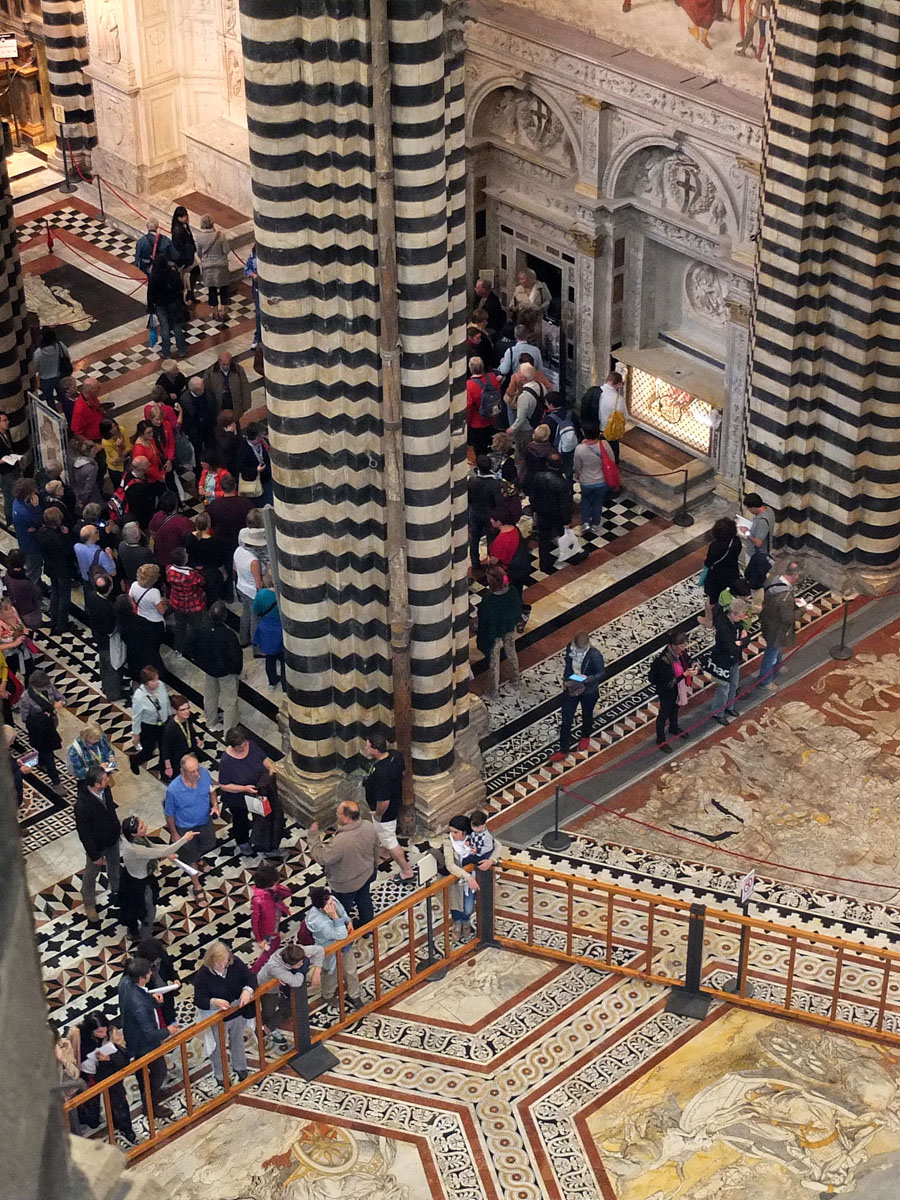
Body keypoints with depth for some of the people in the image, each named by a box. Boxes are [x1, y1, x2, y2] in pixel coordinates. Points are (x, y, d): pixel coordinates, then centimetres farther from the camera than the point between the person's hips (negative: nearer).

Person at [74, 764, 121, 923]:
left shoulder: (105, 789, -20)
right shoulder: (82, 805, -40)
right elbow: (84, 833, -28)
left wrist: (117, 827, 17)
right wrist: (94, 855, -18)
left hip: (112, 838, 6)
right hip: (96, 845, -6)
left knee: (114, 866, 31)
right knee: (91, 875, 21)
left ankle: (116, 890, 59)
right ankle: (89, 904, 45)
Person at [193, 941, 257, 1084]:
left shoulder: (235, 963, -19)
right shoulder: (202, 975, -28)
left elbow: (251, 977, -10)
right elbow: (199, 1000, -25)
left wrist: (247, 990, -32)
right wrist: (214, 1002, -45)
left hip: (238, 1013, 4)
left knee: (237, 1041, 29)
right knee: (219, 1047, 19)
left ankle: (239, 1066, 56)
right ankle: (220, 1075, 45)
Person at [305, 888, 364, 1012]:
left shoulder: (332, 900, -23)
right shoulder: (320, 922, -44)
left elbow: (343, 911, 2)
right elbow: (341, 936, -38)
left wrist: (349, 922, -16)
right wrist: (335, 917, -46)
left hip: (345, 945, 6)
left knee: (351, 970, 25)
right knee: (332, 976, 23)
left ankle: (353, 996, 52)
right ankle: (327, 997, 55)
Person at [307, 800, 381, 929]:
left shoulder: (340, 842, -42)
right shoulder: (369, 826, -20)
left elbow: (320, 858, -29)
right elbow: (377, 848, -1)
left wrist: (313, 835, -22)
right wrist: (374, 865, 18)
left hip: (345, 884, -6)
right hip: (367, 874, 6)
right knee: (364, 900, 31)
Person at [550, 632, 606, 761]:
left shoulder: (595, 655, -30)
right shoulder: (570, 648, -18)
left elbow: (601, 672, -16)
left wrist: (588, 679, -31)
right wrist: (566, 680, -8)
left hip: (588, 691, -3)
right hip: (571, 688, 3)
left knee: (587, 716, 24)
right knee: (566, 720, 8)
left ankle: (585, 736, 55)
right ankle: (563, 750, 22)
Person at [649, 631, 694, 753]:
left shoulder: (681, 652, -17)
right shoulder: (664, 660, -39)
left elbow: (687, 659, 7)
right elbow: (669, 683, -32)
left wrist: (692, 664, -15)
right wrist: (684, 675, -38)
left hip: (677, 689, 7)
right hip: (666, 692, -7)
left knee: (675, 708, 32)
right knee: (663, 715, 16)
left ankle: (674, 728, 60)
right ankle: (661, 740, 37)